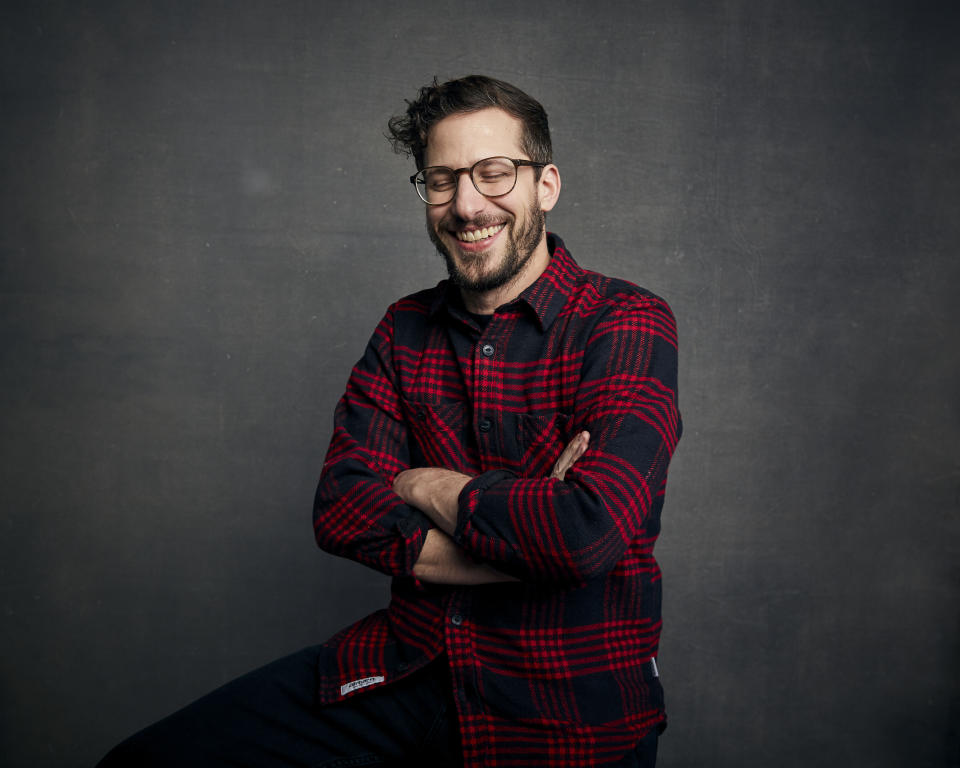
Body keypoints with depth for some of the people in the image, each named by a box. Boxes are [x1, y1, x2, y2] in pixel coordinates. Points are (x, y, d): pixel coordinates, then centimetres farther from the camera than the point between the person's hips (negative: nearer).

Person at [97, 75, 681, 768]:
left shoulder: (626, 322, -11)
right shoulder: (406, 330, 7)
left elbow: (590, 530, -25)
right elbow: (342, 512, -5)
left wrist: (424, 487, -10)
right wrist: (528, 533, -17)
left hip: (569, 711, -2)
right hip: (411, 665, 3)